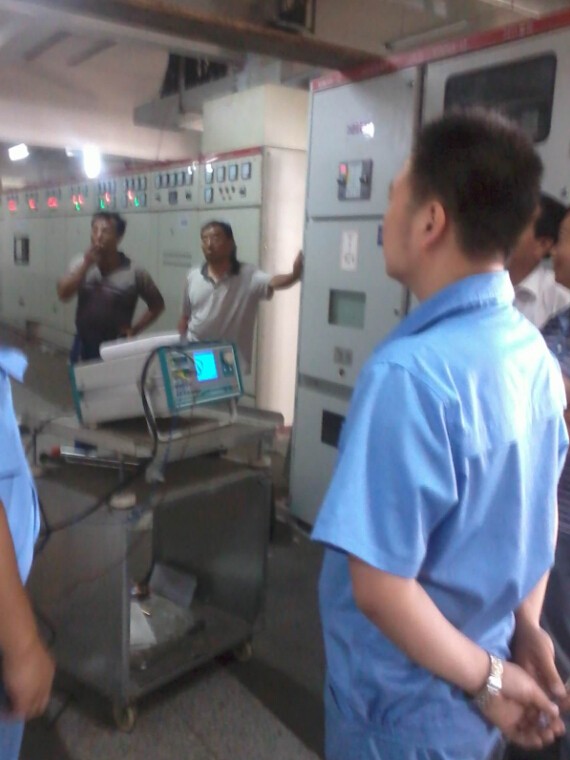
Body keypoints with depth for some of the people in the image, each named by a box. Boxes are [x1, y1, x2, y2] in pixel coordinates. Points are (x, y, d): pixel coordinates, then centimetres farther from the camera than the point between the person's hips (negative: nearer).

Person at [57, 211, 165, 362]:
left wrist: (134, 330, -8)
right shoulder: (81, 263, -1)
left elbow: (157, 305, -1)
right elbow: (63, 294, -12)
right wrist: (86, 264, -17)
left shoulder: (135, 273, -11)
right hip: (83, 346, 4)